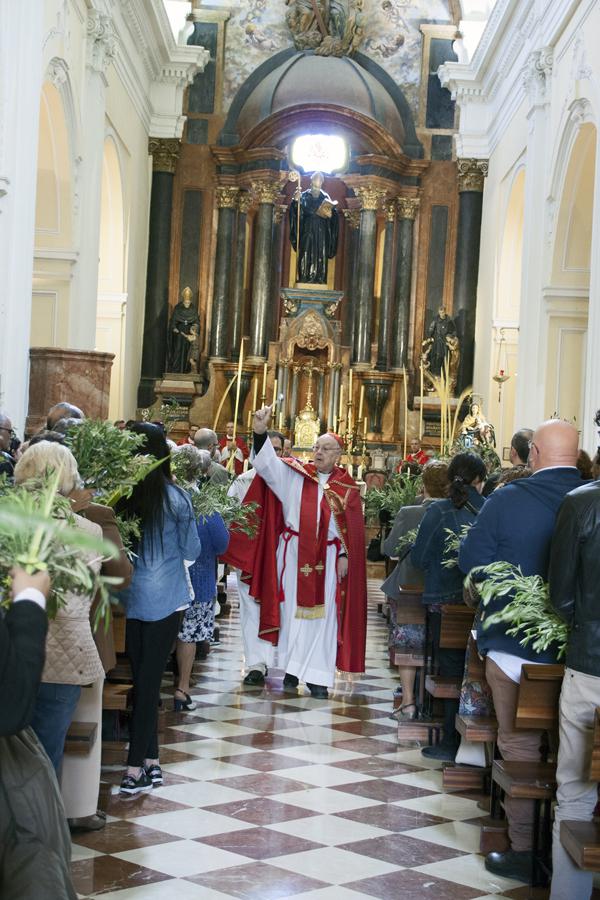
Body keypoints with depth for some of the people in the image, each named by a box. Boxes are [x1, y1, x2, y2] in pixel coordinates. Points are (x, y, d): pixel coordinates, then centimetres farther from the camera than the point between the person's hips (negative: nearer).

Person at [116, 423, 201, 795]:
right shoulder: (175, 498, -11)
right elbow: (192, 551, 0)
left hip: (130, 597, 2)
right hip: (165, 598, -2)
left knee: (142, 679, 12)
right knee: (150, 680, 4)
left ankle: (150, 763, 18)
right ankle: (137, 767, 3)